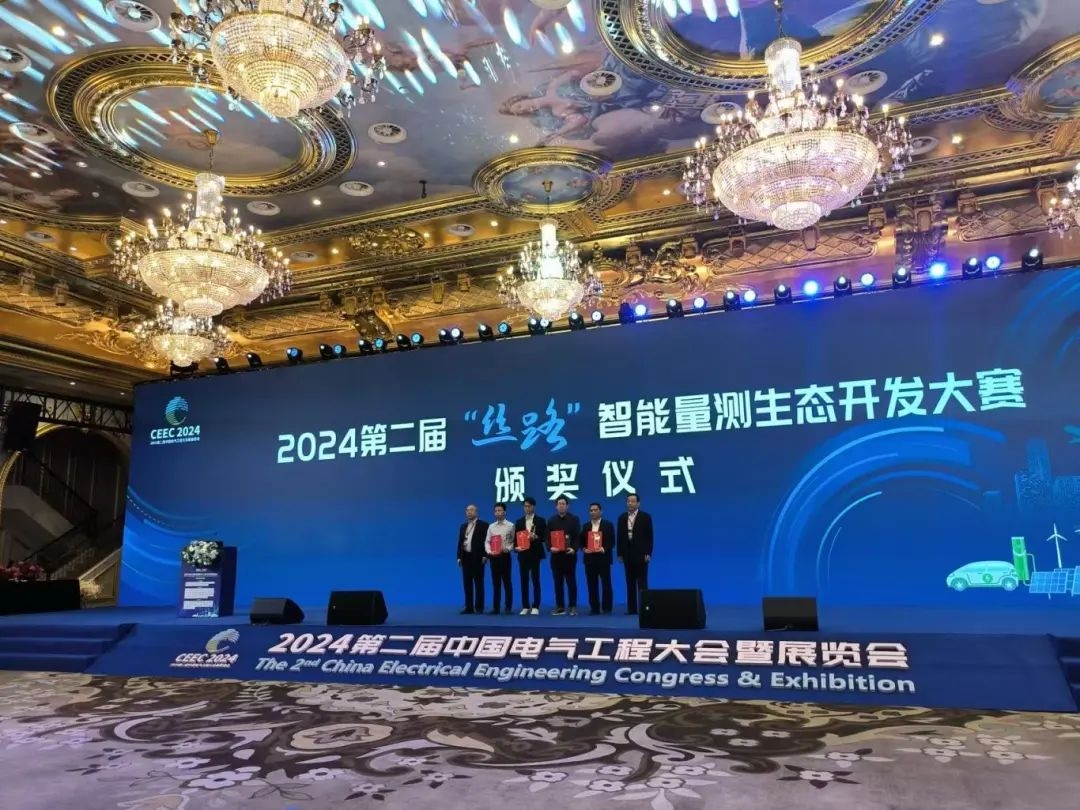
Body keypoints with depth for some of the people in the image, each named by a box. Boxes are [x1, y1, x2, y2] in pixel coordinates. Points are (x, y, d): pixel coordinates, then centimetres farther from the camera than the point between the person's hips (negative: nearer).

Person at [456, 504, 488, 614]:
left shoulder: (483, 525, -2)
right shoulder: (463, 526, 16)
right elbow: (460, 542, 15)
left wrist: (484, 555, -15)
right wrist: (459, 557, 6)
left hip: (477, 557, -5)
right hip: (466, 557, 6)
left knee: (478, 583, -1)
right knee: (467, 583, 6)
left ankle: (479, 607, 3)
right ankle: (469, 607, 11)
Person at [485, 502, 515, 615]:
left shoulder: (510, 526, 1)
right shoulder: (491, 526, 10)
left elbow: (514, 541, -1)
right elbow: (487, 541, 8)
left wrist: (508, 548, -16)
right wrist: (489, 551, -8)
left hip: (505, 556, -3)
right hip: (493, 557, 3)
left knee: (507, 582, 0)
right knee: (495, 583, 7)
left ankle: (508, 607, 6)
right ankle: (495, 608, 10)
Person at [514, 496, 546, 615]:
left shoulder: (540, 520, 3)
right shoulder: (519, 521, 12)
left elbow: (544, 536, -1)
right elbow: (515, 538, 9)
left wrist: (535, 537, -19)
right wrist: (516, 547, -9)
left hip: (535, 554, -3)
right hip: (523, 554, 3)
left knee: (535, 580, -2)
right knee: (524, 581, 4)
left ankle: (535, 607, 3)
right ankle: (525, 607, 10)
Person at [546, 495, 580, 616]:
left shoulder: (574, 519, 3)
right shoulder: (551, 520, 12)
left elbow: (578, 536, -3)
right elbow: (548, 537, 8)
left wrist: (574, 549, -19)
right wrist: (550, 548, -11)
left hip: (569, 555, -3)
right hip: (556, 555, 3)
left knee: (571, 581, -1)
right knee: (558, 582, 5)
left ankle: (573, 607, 4)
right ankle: (560, 607, 10)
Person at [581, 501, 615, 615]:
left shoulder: (608, 525, 3)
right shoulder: (586, 526, 13)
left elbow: (612, 541, -3)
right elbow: (581, 542, 12)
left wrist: (604, 549, -18)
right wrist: (584, 549, -8)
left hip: (603, 558, -3)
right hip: (589, 558, 3)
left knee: (606, 584, -1)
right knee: (592, 584, 3)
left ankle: (606, 608, 5)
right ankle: (594, 608, 9)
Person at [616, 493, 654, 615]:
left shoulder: (646, 517, -2)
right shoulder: (622, 517, 9)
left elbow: (649, 536, -4)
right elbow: (619, 536, 9)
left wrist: (648, 553, -11)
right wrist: (619, 553, 4)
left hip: (641, 554, -4)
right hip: (627, 554, 4)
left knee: (642, 582, -2)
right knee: (630, 582, 6)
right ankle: (631, 608, 9)